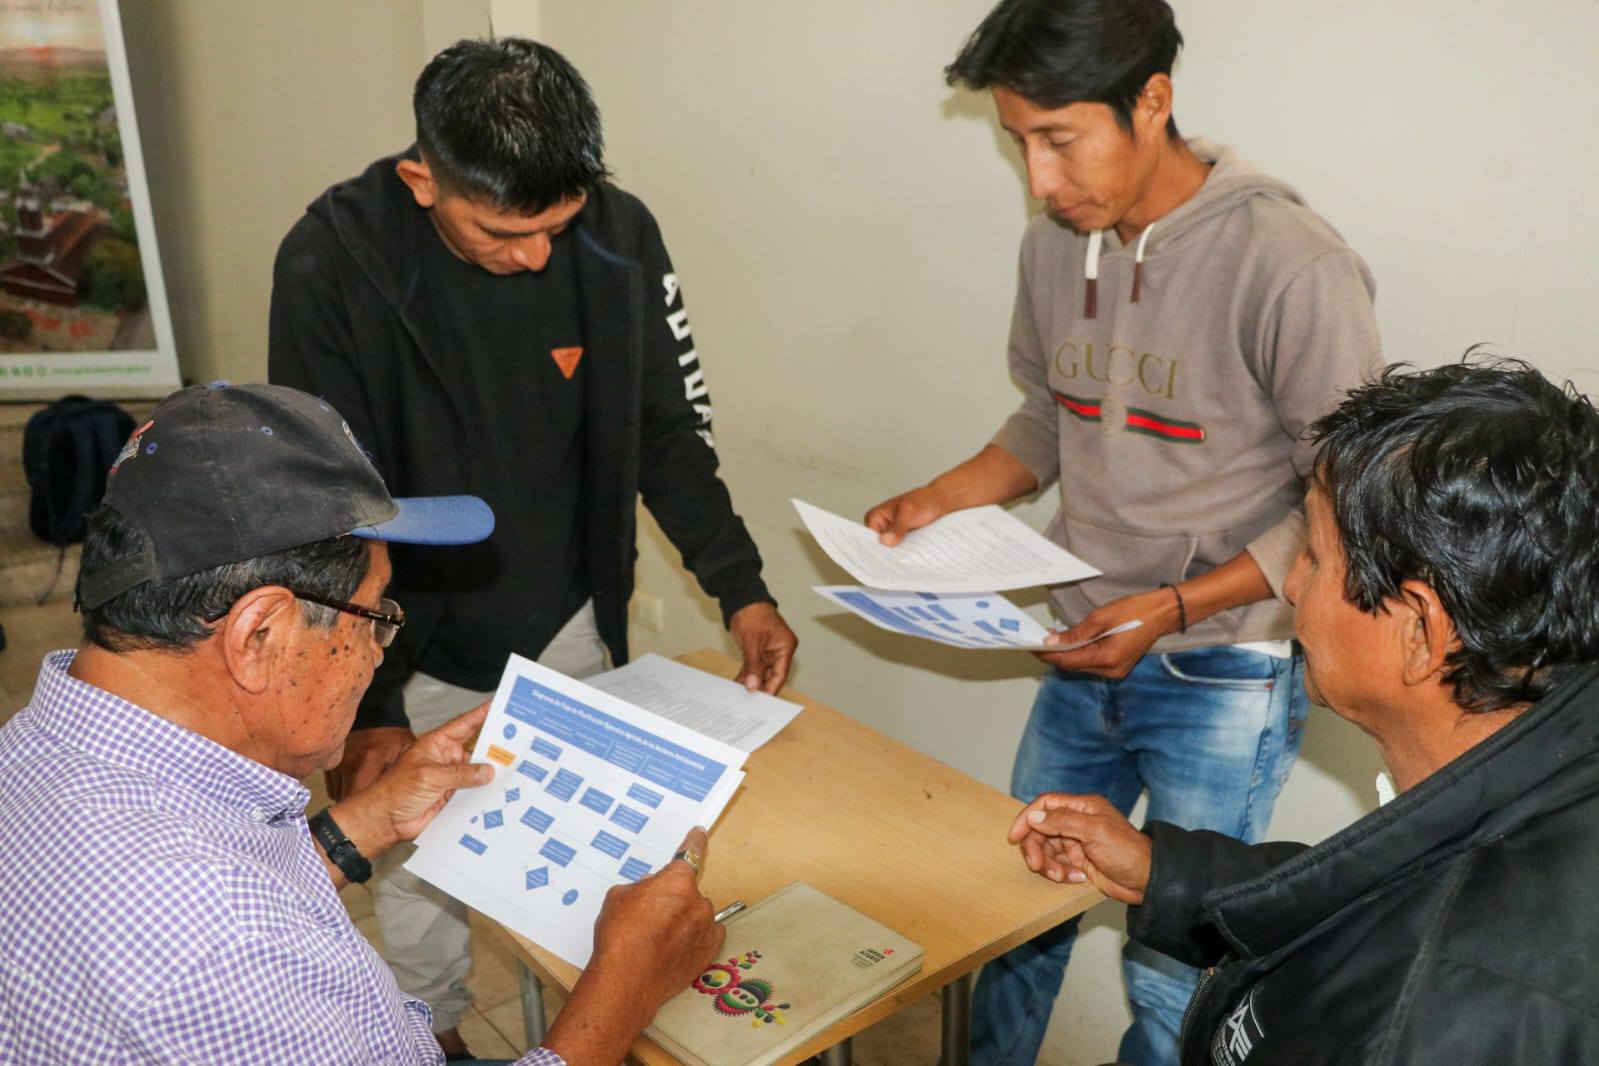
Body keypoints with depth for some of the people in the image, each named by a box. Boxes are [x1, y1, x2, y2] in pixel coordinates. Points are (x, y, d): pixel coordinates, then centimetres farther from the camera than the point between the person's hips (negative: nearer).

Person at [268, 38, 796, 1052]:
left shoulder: (620, 234, -13)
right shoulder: (333, 265, -21)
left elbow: (667, 433, -2)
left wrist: (742, 588, -8)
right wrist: (368, 706, -22)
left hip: (567, 632, 2)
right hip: (414, 656, -2)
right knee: (423, 882, 12)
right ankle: (435, 1037, 41)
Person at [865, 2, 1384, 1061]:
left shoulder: (1292, 267, -21)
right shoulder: (1057, 244, 0)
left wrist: (1173, 609, -22)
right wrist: (943, 499, -2)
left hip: (1226, 672, -6)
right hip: (1089, 653, 6)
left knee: (1172, 969, 6)